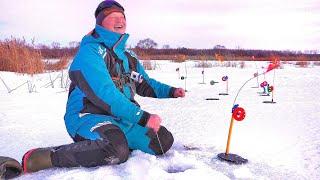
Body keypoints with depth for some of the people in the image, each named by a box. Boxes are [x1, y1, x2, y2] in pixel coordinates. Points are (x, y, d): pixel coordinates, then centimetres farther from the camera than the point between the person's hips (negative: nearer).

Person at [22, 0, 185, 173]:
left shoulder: (129, 57, 14)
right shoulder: (90, 51, -14)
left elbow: (145, 85, 25)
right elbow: (104, 94, -26)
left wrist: (171, 91, 9)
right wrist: (142, 117, -27)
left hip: (122, 118, 8)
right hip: (87, 116, -7)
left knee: (163, 140, -2)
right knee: (116, 151, -37)